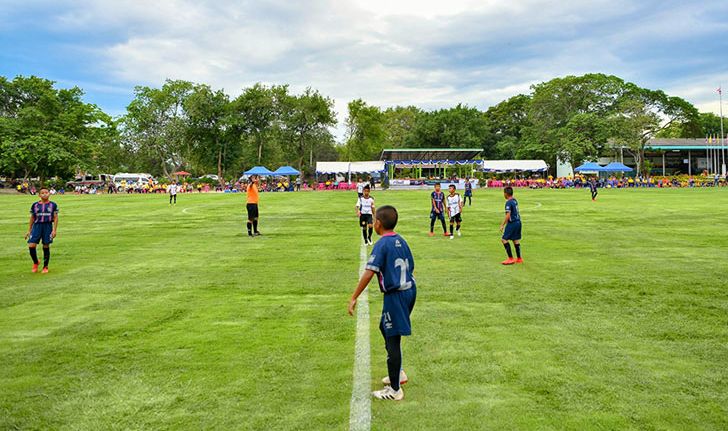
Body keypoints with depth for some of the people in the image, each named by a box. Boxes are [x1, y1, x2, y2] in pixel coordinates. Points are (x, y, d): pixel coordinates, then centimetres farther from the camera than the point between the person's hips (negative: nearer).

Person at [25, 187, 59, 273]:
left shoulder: (53, 205, 5)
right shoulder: (35, 205, 9)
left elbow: (55, 218, 4)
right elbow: (32, 218, 15)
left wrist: (54, 230, -5)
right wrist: (29, 230, 13)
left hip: (48, 226, -1)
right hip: (37, 225, 1)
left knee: (46, 247, 2)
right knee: (31, 246, -9)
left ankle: (45, 267, 16)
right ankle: (35, 262, 16)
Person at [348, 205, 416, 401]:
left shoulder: (382, 244, -15)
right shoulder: (401, 241, 7)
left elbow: (369, 273, -23)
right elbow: (411, 267, 12)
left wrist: (354, 298, -21)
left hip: (395, 295, -9)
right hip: (410, 290, 9)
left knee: (392, 340, 1)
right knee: (385, 328, 26)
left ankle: (395, 390, 10)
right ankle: (398, 373, 37)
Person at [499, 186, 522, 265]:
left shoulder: (508, 203, -17)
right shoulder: (515, 201, 10)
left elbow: (508, 215, -21)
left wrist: (502, 225, -16)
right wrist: (504, 222, 27)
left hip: (512, 223, -9)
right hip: (518, 222, 9)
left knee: (504, 239, -4)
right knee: (516, 240, 16)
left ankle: (510, 259, -5)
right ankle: (519, 258, 21)